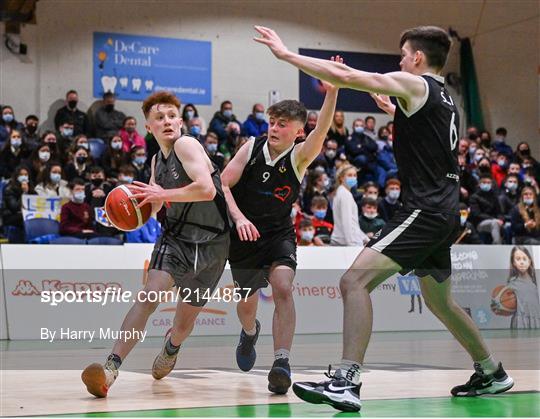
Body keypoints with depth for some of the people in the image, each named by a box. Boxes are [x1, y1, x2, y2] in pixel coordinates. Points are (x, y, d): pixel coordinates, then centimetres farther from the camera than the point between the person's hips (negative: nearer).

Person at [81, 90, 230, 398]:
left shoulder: (186, 145, -14)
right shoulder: (157, 160, 9)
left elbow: (207, 189, -29)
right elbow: (154, 208, 21)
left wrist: (162, 194, -25)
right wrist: (139, 204, -1)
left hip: (211, 243, -4)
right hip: (176, 236, 4)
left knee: (186, 320, 10)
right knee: (150, 294, -24)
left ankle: (171, 347, 47)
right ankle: (112, 366, -26)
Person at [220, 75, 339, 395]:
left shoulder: (299, 157, -14)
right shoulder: (253, 147, -10)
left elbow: (321, 131, -34)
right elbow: (223, 184, -9)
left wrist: (332, 92, -50)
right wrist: (239, 217, -26)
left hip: (279, 234, -2)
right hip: (244, 235, 2)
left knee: (283, 288, -26)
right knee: (247, 302, 15)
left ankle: (282, 362, -25)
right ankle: (250, 333, 50)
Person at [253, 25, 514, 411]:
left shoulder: (416, 85, -6)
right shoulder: (445, 99, 18)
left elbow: (346, 77, -12)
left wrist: (287, 54, -7)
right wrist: (385, 100, 38)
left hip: (425, 209, -10)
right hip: (445, 211, 10)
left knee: (355, 281, -17)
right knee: (439, 301, 25)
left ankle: (346, 383, -25)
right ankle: (492, 374, 37)